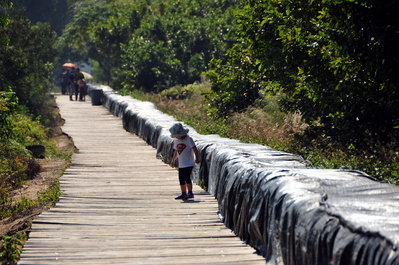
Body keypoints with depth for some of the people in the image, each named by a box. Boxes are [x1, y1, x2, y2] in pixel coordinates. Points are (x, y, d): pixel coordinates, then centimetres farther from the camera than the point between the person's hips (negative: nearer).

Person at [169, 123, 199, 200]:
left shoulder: (188, 139, -9)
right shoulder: (176, 141, 11)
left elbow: (194, 149, -14)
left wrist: (196, 158, -24)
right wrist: (173, 160, 24)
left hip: (189, 163, -7)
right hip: (181, 164, 7)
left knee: (186, 177, -17)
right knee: (181, 179, 7)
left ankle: (190, 193, -12)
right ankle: (183, 193, 14)